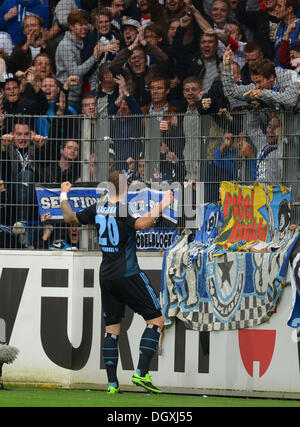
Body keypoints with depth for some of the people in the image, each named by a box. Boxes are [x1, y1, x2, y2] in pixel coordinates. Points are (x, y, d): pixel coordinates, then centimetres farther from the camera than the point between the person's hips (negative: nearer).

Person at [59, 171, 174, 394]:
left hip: (106, 276, 7)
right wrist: (162, 206, -27)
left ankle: (112, 383, 4)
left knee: (112, 328, 10)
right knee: (156, 319, 0)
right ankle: (141, 373, -12)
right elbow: (141, 224, -32)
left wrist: (64, 196, 33)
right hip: (128, 275, -7)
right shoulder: (123, 210, -13)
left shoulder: (98, 209, 5)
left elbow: (70, 217, 19)